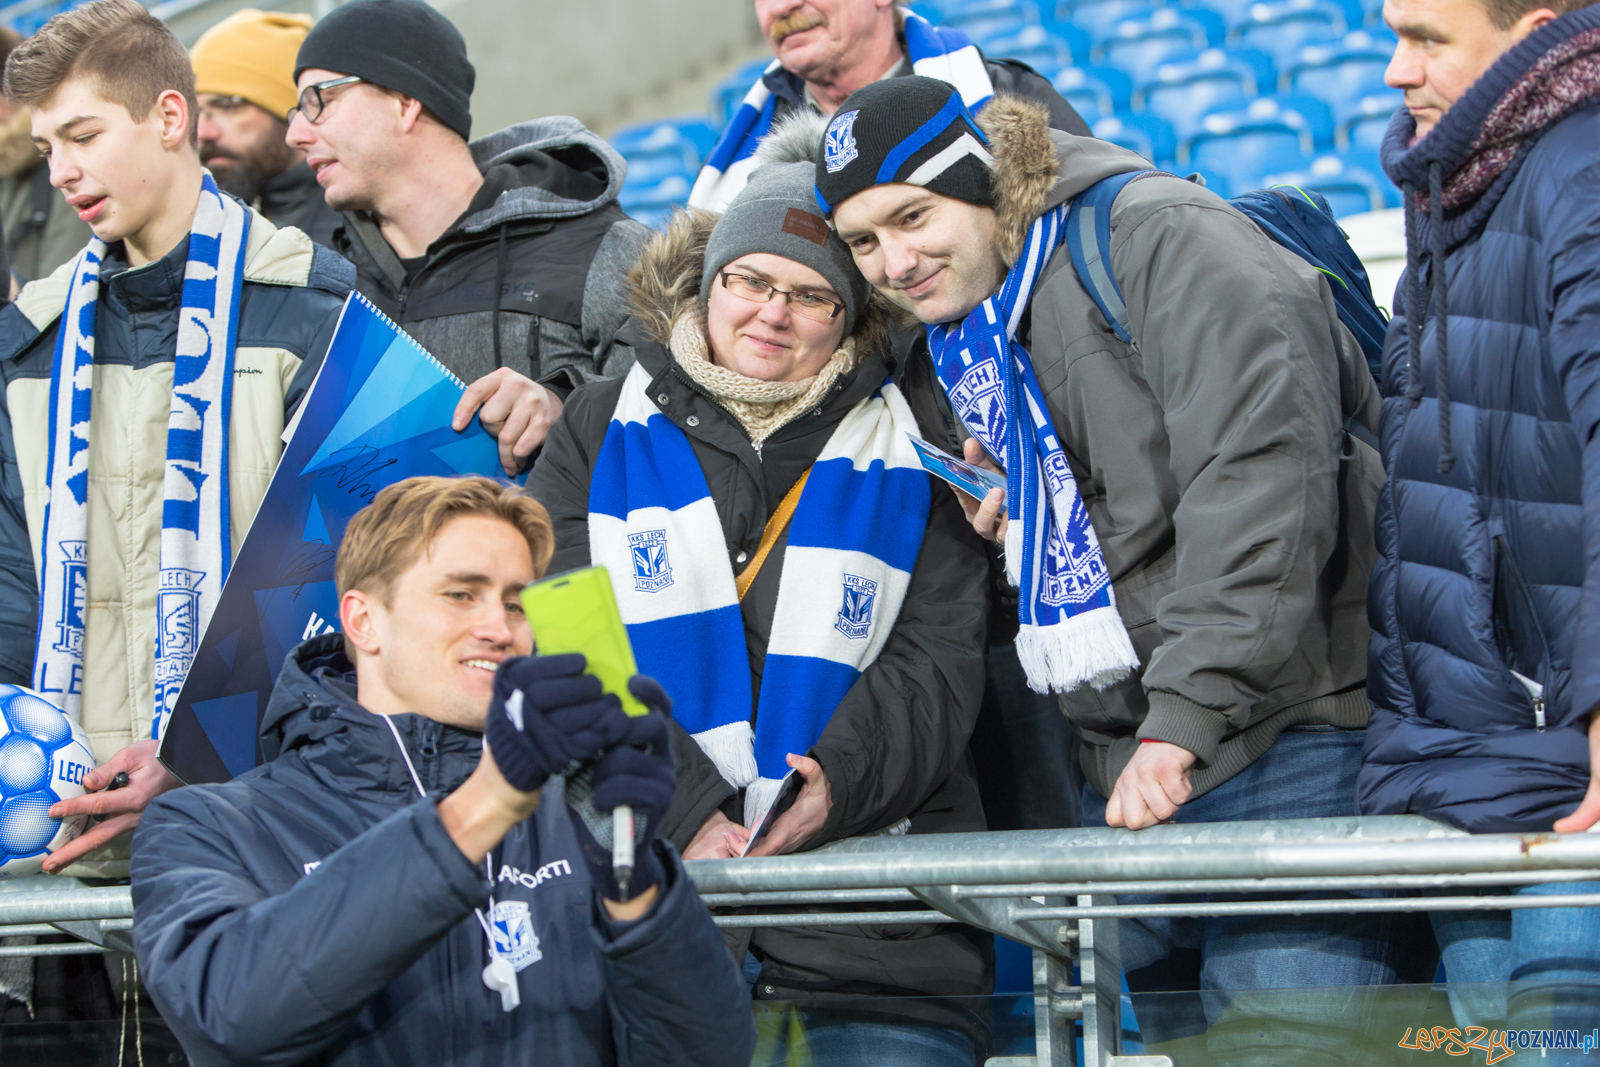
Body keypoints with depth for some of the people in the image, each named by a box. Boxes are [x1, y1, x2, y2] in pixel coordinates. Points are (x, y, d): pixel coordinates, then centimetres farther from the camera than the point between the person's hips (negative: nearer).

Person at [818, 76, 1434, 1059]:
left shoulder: (1161, 240, -8)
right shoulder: (956, 349, 20)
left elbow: (1260, 471, -20)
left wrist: (1186, 714, -24)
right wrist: (1008, 527, 5)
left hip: (1290, 745, -8)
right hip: (1132, 786, 8)